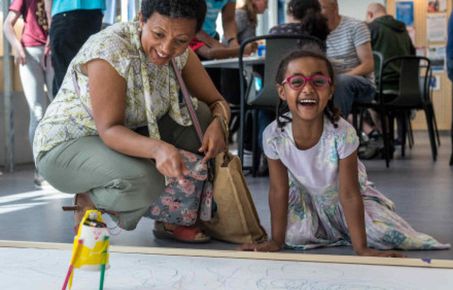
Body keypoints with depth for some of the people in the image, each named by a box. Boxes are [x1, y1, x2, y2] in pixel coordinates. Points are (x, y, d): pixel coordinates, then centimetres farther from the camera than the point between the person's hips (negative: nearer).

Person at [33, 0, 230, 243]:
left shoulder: (180, 53, -7)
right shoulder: (110, 49, -28)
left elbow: (216, 102, -1)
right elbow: (109, 129, -30)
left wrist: (218, 123, -26)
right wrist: (157, 148, -49)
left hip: (125, 138, 7)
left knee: (202, 115, -10)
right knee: (144, 181, -35)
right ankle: (88, 201, -2)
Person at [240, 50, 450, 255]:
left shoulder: (342, 134, -35)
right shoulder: (274, 136, -29)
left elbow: (349, 194, -28)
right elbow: (278, 191, -16)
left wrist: (361, 248, -27)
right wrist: (276, 241, -12)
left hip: (342, 195, -1)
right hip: (306, 196, 1)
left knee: (389, 235, -17)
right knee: (294, 238, -21)